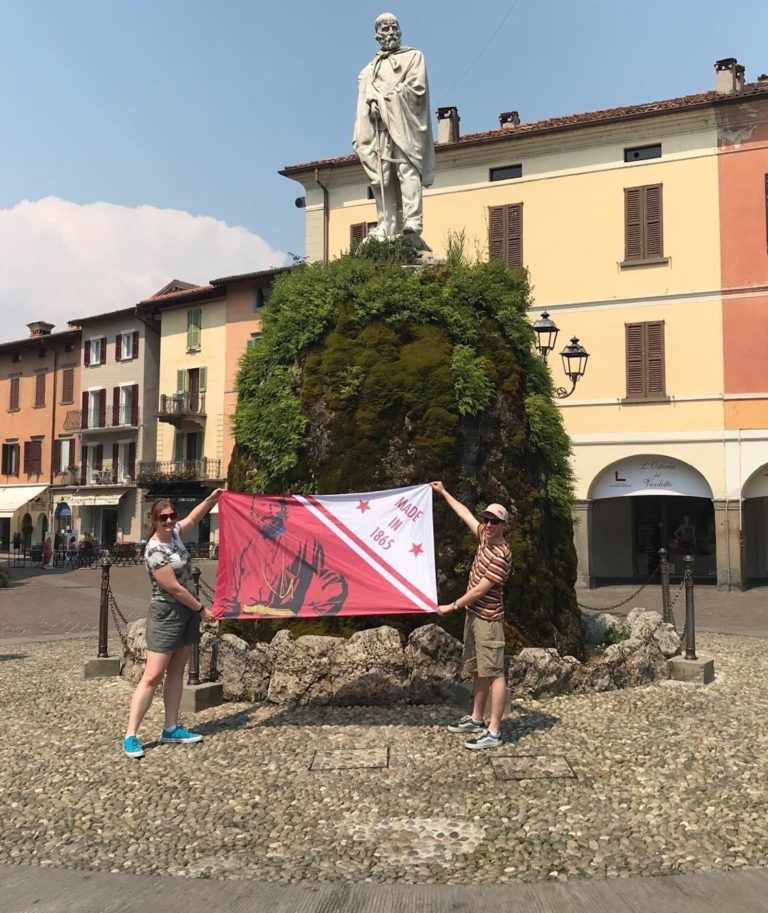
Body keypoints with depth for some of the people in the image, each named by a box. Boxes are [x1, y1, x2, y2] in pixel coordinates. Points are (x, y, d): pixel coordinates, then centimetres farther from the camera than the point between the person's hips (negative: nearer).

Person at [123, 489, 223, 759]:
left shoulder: (174, 533, 2)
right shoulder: (155, 550, -21)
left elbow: (192, 519, 23)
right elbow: (174, 588, -20)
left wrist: (211, 498, 12)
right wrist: (202, 609, -13)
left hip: (187, 611, 8)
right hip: (167, 614, -8)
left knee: (176, 671, 11)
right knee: (153, 676, -9)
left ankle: (171, 729, 18)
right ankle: (130, 736, -4)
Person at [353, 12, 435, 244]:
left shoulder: (413, 56, 18)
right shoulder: (368, 70, 28)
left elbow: (417, 86, 1)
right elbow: (364, 101, 16)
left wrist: (383, 99, -5)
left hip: (403, 123, -4)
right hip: (377, 127, 4)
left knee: (407, 171, -19)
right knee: (381, 179, -8)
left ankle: (412, 225, -30)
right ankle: (387, 229, -13)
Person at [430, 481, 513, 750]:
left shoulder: (501, 556, -21)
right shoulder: (486, 537, 4)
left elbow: (479, 590, -19)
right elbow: (466, 514, 20)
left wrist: (452, 606, -10)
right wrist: (444, 493, 28)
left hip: (488, 619, -9)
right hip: (474, 614, 9)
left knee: (493, 673, -6)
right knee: (478, 671, 17)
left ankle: (494, 732, -4)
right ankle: (476, 719, 29)